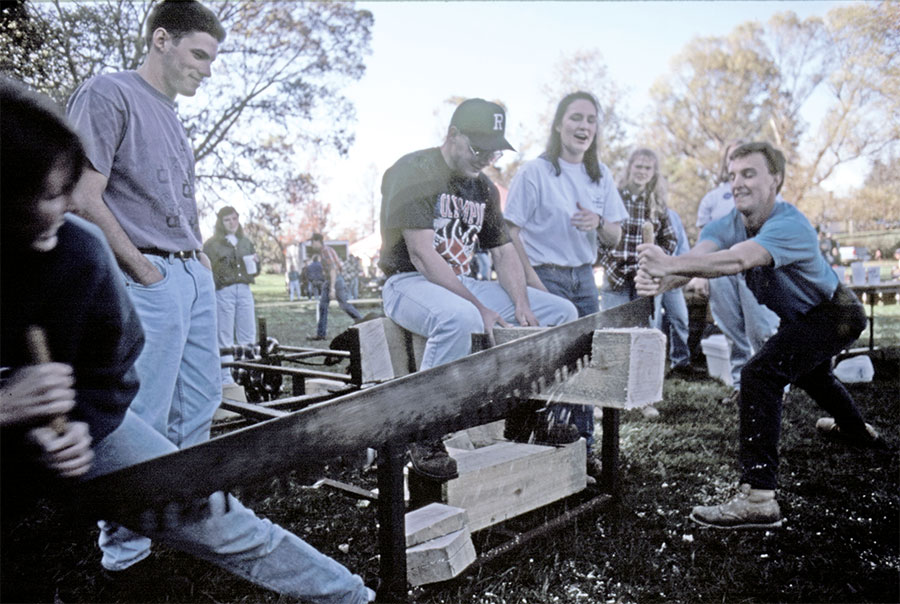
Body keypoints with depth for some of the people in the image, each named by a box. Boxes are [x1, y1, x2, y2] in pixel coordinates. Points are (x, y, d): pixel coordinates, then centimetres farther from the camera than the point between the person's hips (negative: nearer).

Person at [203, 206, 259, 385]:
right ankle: (226, 376, 5)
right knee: (225, 337, -1)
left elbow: (255, 271, 23)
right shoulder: (212, 244, 5)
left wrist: (255, 262, 3)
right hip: (223, 292, -4)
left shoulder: (246, 242, 19)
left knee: (248, 335, 2)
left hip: (244, 290, 4)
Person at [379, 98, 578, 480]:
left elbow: (503, 250, 14)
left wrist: (521, 305, -5)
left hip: (463, 285, 8)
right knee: (458, 318, -42)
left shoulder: (483, 188, 14)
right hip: (409, 282, -7)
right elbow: (421, 254, -20)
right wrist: (480, 308, -25)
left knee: (562, 312, -1)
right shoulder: (413, 172, -10)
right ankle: (425, 440, -26)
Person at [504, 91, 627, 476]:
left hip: (584, 278, 6)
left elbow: (614, 238, 12)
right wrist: (533, 283, -16)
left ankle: (582, 451, 19)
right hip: (545, 276, -5)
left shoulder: (601, 176, 11)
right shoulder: (535, 172, -6)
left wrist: (598, 223, -11)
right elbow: (511, 231, -9)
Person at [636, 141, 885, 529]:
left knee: (760, 374, -29)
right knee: (807, 369, 34)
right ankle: (856, 430, 67)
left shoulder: (790, 225, -35)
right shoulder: (728, 224, -15)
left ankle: (758, 499, -31)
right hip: (803, 317, 9)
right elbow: (699, 255, -35)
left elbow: (739, 260, -53)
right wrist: (662, 281, -57)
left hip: (835, 314, -9)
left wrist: (670, 264, -66)